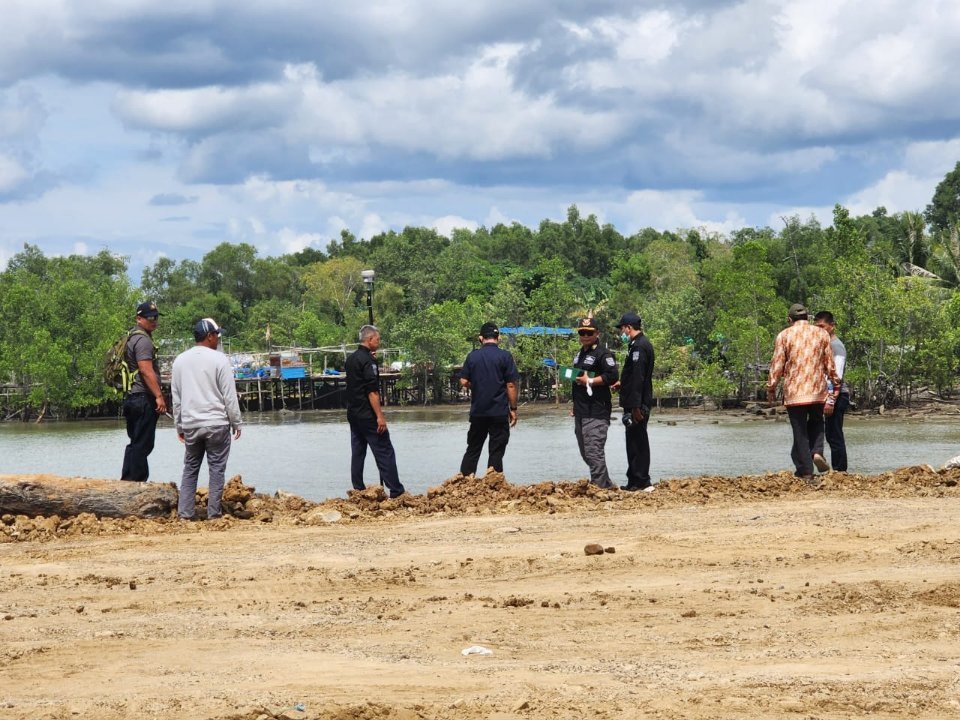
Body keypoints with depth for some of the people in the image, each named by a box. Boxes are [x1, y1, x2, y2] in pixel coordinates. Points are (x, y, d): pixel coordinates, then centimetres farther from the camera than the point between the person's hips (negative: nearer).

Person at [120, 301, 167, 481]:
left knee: (136, 444, 16)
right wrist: (159, 396, -25)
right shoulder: (143, 340, -13)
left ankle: (127, 480, 18)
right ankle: (135, 480, -7)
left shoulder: (133, 337, 21)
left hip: (132, 398, 11)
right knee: (142, 444, -8)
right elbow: (146, 371, -23)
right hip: (144, 399, -11)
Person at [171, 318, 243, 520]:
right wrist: (236, 422, 1)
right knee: (217, 469, 3)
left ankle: (185, 512, 7)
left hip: (190, 425, 4)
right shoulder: (219, 359, -9)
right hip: (216, 423, -4)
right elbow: (229, 396, -8)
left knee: (190, 469, 11)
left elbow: (176, 397, 11)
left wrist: (179, 425, 18)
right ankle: (213, 512, 1)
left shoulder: (180, 360, 6)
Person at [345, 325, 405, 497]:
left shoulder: (351, 359, 11)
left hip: (353, 413, 9)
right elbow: (372, 391, -21)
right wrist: (380, 416, -22)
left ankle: (358, 490, 10)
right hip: (368, 415, -9)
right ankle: (395, 490, -7)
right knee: (385, 452, -6)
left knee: (357, 453, 11)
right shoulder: (368, 360, -15)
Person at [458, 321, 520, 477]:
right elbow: (511, 385, -7)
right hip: (499, 412, -3)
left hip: (477, 411, 3)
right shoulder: (505, 356, -6)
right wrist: (513, 409, -1)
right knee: (496, 451, 2)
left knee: (473, 449, 13)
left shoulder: (472, 356, 2)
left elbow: (464, 382, 1)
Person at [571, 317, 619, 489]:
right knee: (585, 452, 13)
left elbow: (612, 376, -19)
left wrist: (589, 381, -20)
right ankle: (606, 484, 21)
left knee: (593, 451, -15)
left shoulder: (603, 353, -9)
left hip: (596, 411, -10)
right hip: (581, 410, 10)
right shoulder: (579, 354, 21)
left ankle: (600, 485, -13)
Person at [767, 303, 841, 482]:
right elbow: (830, 363, 9)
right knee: (816, 422, 21)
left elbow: (777, 365, -2)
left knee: (800, 431, 3)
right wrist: (836, 384, 20)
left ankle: (806, 472, 1)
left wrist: (771, 388, 6)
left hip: (794, 391, -2)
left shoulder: (784, 335, 0)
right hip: (818, 390, 2)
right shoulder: (821, 334, 7)